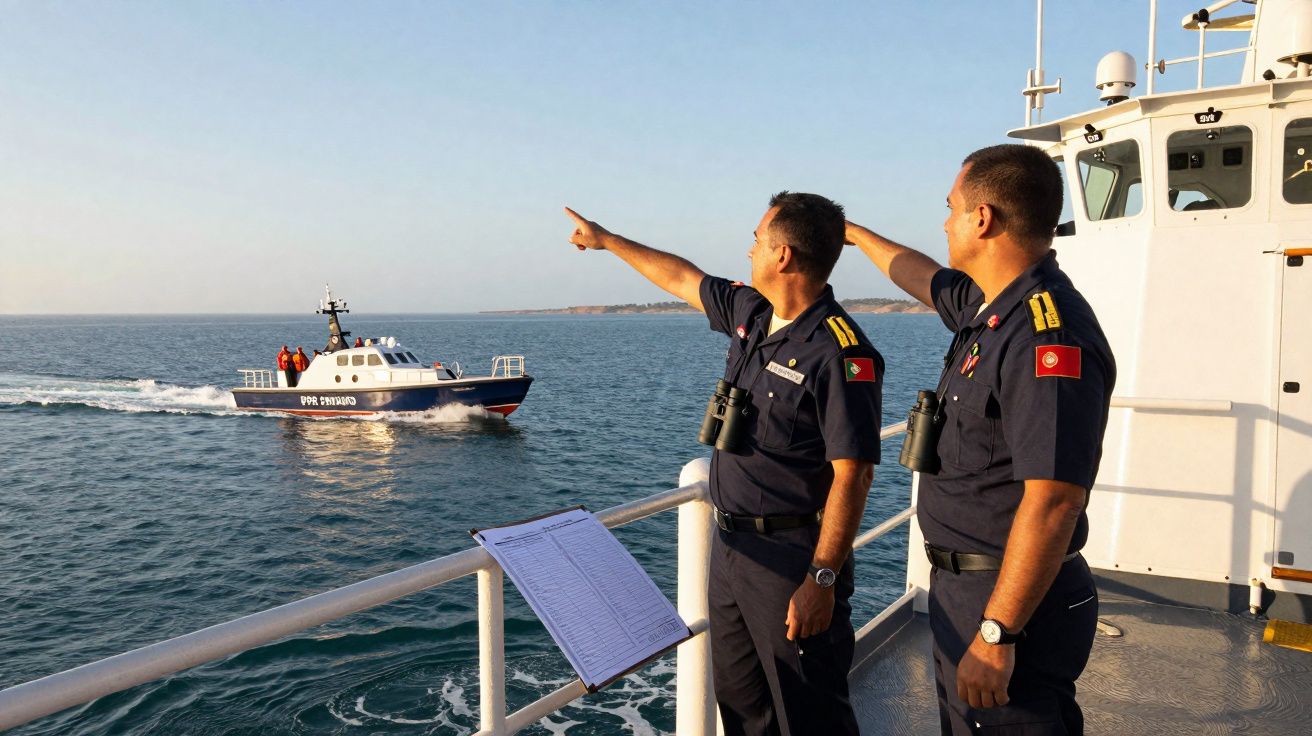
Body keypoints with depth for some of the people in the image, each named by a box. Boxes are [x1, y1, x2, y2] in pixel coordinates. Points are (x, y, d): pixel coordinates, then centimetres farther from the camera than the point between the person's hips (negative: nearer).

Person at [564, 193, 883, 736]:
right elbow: (682, 278, 21)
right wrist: (606, 240, 31)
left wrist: (822, 578, -23)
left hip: (792, 559, -8)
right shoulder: (749, 313, 5)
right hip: (729, 544, 8)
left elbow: (853, 474, -22)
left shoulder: (839, 351, -20)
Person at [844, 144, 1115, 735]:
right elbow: (923, 278, 28)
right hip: (962, 585, 10)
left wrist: (996, 633, -28)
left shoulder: (1049, 337, -25)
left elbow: (1053, 503, -30)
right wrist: (854, 233, 42)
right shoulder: (988, 306, 6)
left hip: (1012, 600, -10)